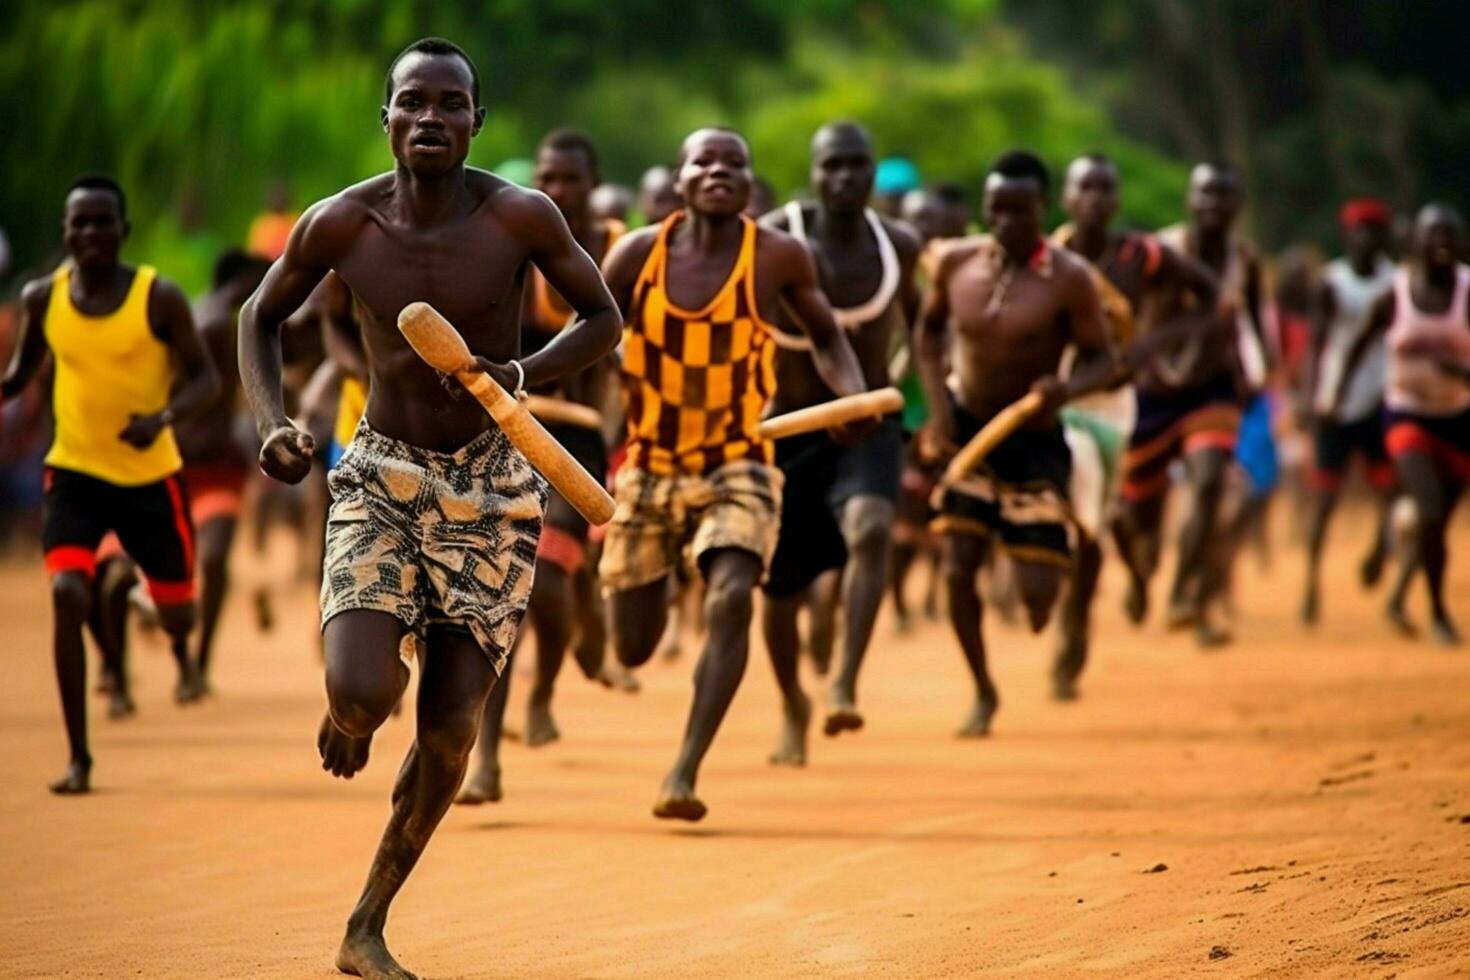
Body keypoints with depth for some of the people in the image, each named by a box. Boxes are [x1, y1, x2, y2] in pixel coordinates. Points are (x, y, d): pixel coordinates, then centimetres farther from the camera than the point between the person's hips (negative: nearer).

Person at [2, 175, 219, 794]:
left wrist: (164, 417, -27)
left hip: (150, 475, -1)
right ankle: (78, 756, -12)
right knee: (67, 594, -20)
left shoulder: (159, 298, -12)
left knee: (174, 607, 13)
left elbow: (205, 379, -8)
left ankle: (182, 654, 56)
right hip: (74, 471, 1)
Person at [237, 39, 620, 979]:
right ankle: (349, 713, 20)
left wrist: (519, 376, -19)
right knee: (363, 692, -21)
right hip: (382, 478, 0)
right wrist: (272, 425, -8)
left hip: (491, 487, 0)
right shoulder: (341, 224, -10)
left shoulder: (521, 218, -14)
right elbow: (263, 316, 8)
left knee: (451, 728, 0)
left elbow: (603, 319, -1)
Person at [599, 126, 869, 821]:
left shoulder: (778, 256, -8)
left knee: (731, 601, -28)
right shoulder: (639, 253, -7)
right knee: (632, 651, 7)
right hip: (648, 470, 2)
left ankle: (685, 772, -23)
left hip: (737, 470, -2)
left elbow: (826, 335, 8)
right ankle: (662, 580, 47)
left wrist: (855, 394, -11)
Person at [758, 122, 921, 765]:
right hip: (790, 428, 0)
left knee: (870, 528, -32)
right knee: (780, 587, 11)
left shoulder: (898, 245, -3)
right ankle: (792, 706, 39)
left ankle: (845, 687, -35)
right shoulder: (774, 241, -14)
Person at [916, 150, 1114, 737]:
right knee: (957, 567, -6)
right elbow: (929, 326, 11)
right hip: (966, 430, 3)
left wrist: (1066, 389, -33)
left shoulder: (1068, 279, -16)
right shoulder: (957, 263, -5)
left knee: (1037, 595, -7)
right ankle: (982, 692, 14)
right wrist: (938, 403, -2)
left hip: (1034, 441, -3)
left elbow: (1102, 360, -11)